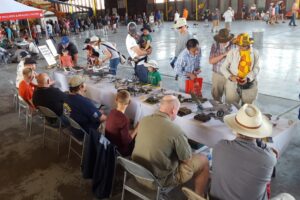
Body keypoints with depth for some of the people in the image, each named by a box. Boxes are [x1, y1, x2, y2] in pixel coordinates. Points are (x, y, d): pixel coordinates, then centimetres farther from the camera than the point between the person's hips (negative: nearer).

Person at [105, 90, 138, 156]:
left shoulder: (112, 112, -7)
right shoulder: (124, 119, -30)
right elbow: (126, 142, -22)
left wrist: (132, 131, 5)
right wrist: (136, 129, -13)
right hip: (118, 150, -7)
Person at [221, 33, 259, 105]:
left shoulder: (255, 53, -2)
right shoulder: (232, 52, -7)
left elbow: (256, 68, -4)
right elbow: (223, 67, -5)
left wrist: (247, 78, -22)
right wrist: (230, 76, -23)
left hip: (249, 84, 2)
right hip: (233, 83, -2)